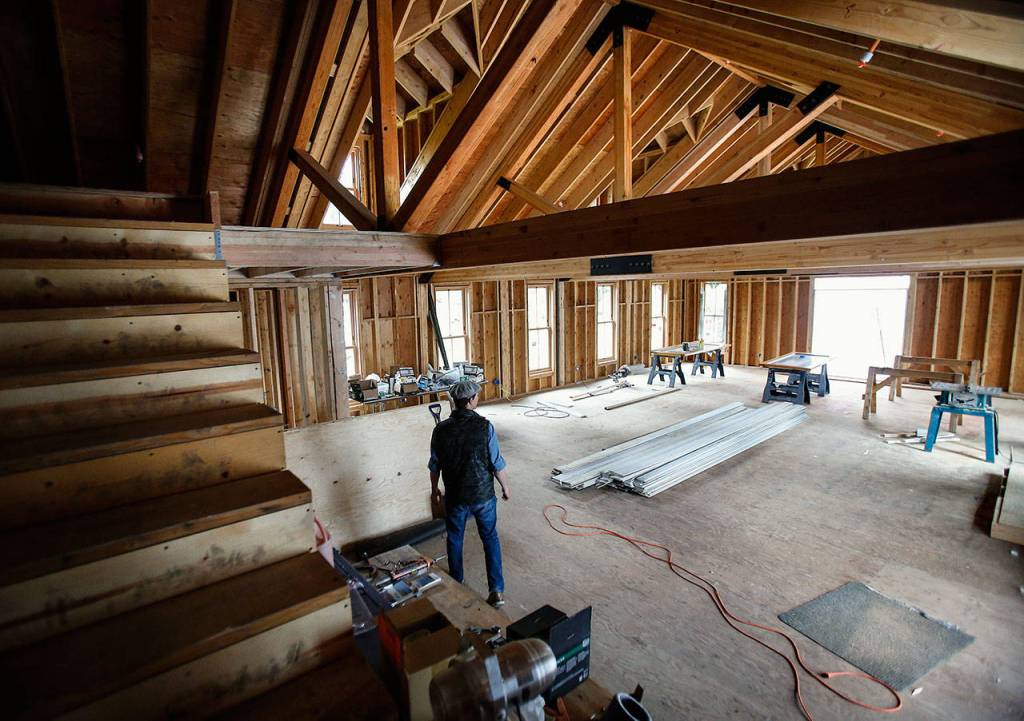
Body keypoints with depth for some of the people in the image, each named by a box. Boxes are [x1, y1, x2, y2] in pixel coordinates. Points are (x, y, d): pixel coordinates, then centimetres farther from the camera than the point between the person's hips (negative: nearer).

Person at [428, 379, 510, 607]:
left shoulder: (441, 429, -10)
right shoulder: (484, 426, -17)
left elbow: (434, 465, 0)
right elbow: (497, 464, -13)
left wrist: (434, 489, 17)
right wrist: (505, 487, 4)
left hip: (455, 496, 2)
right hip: (483, 495, -1)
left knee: (454, 539, 21)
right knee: (490, 538, 15)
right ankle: (497, 591, 14)